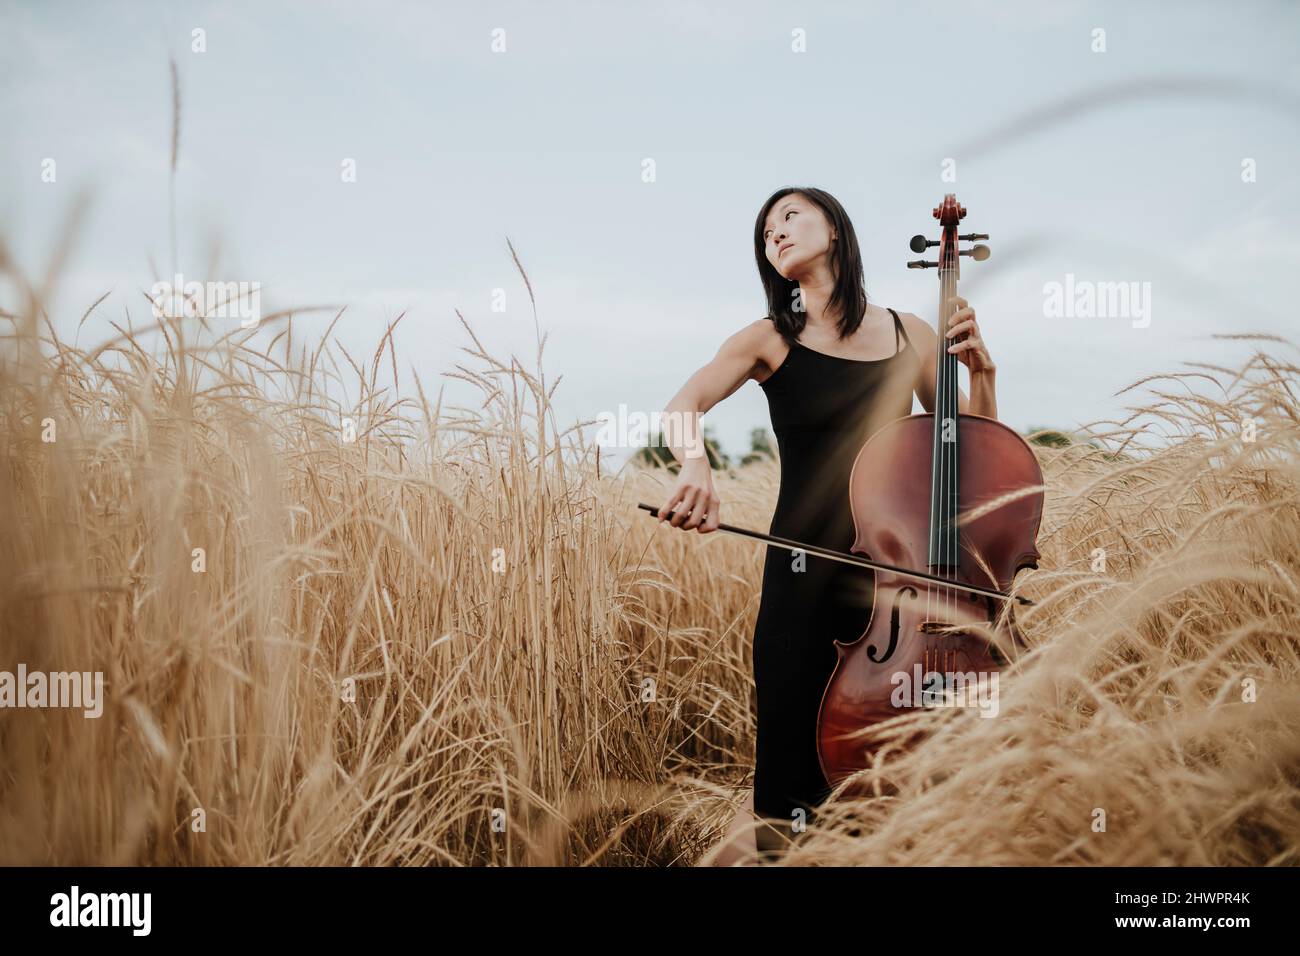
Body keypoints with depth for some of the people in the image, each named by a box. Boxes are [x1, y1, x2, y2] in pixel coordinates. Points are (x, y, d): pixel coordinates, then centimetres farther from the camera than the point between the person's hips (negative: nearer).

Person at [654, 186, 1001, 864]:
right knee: (790, 769, -2)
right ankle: (764, 831, 29)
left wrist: (979, 369, -3)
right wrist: (695, 467, -33)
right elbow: (681, 410, -12)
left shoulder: (909, 335, 9)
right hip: (804, 574, -2)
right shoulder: (770, 340, 2)